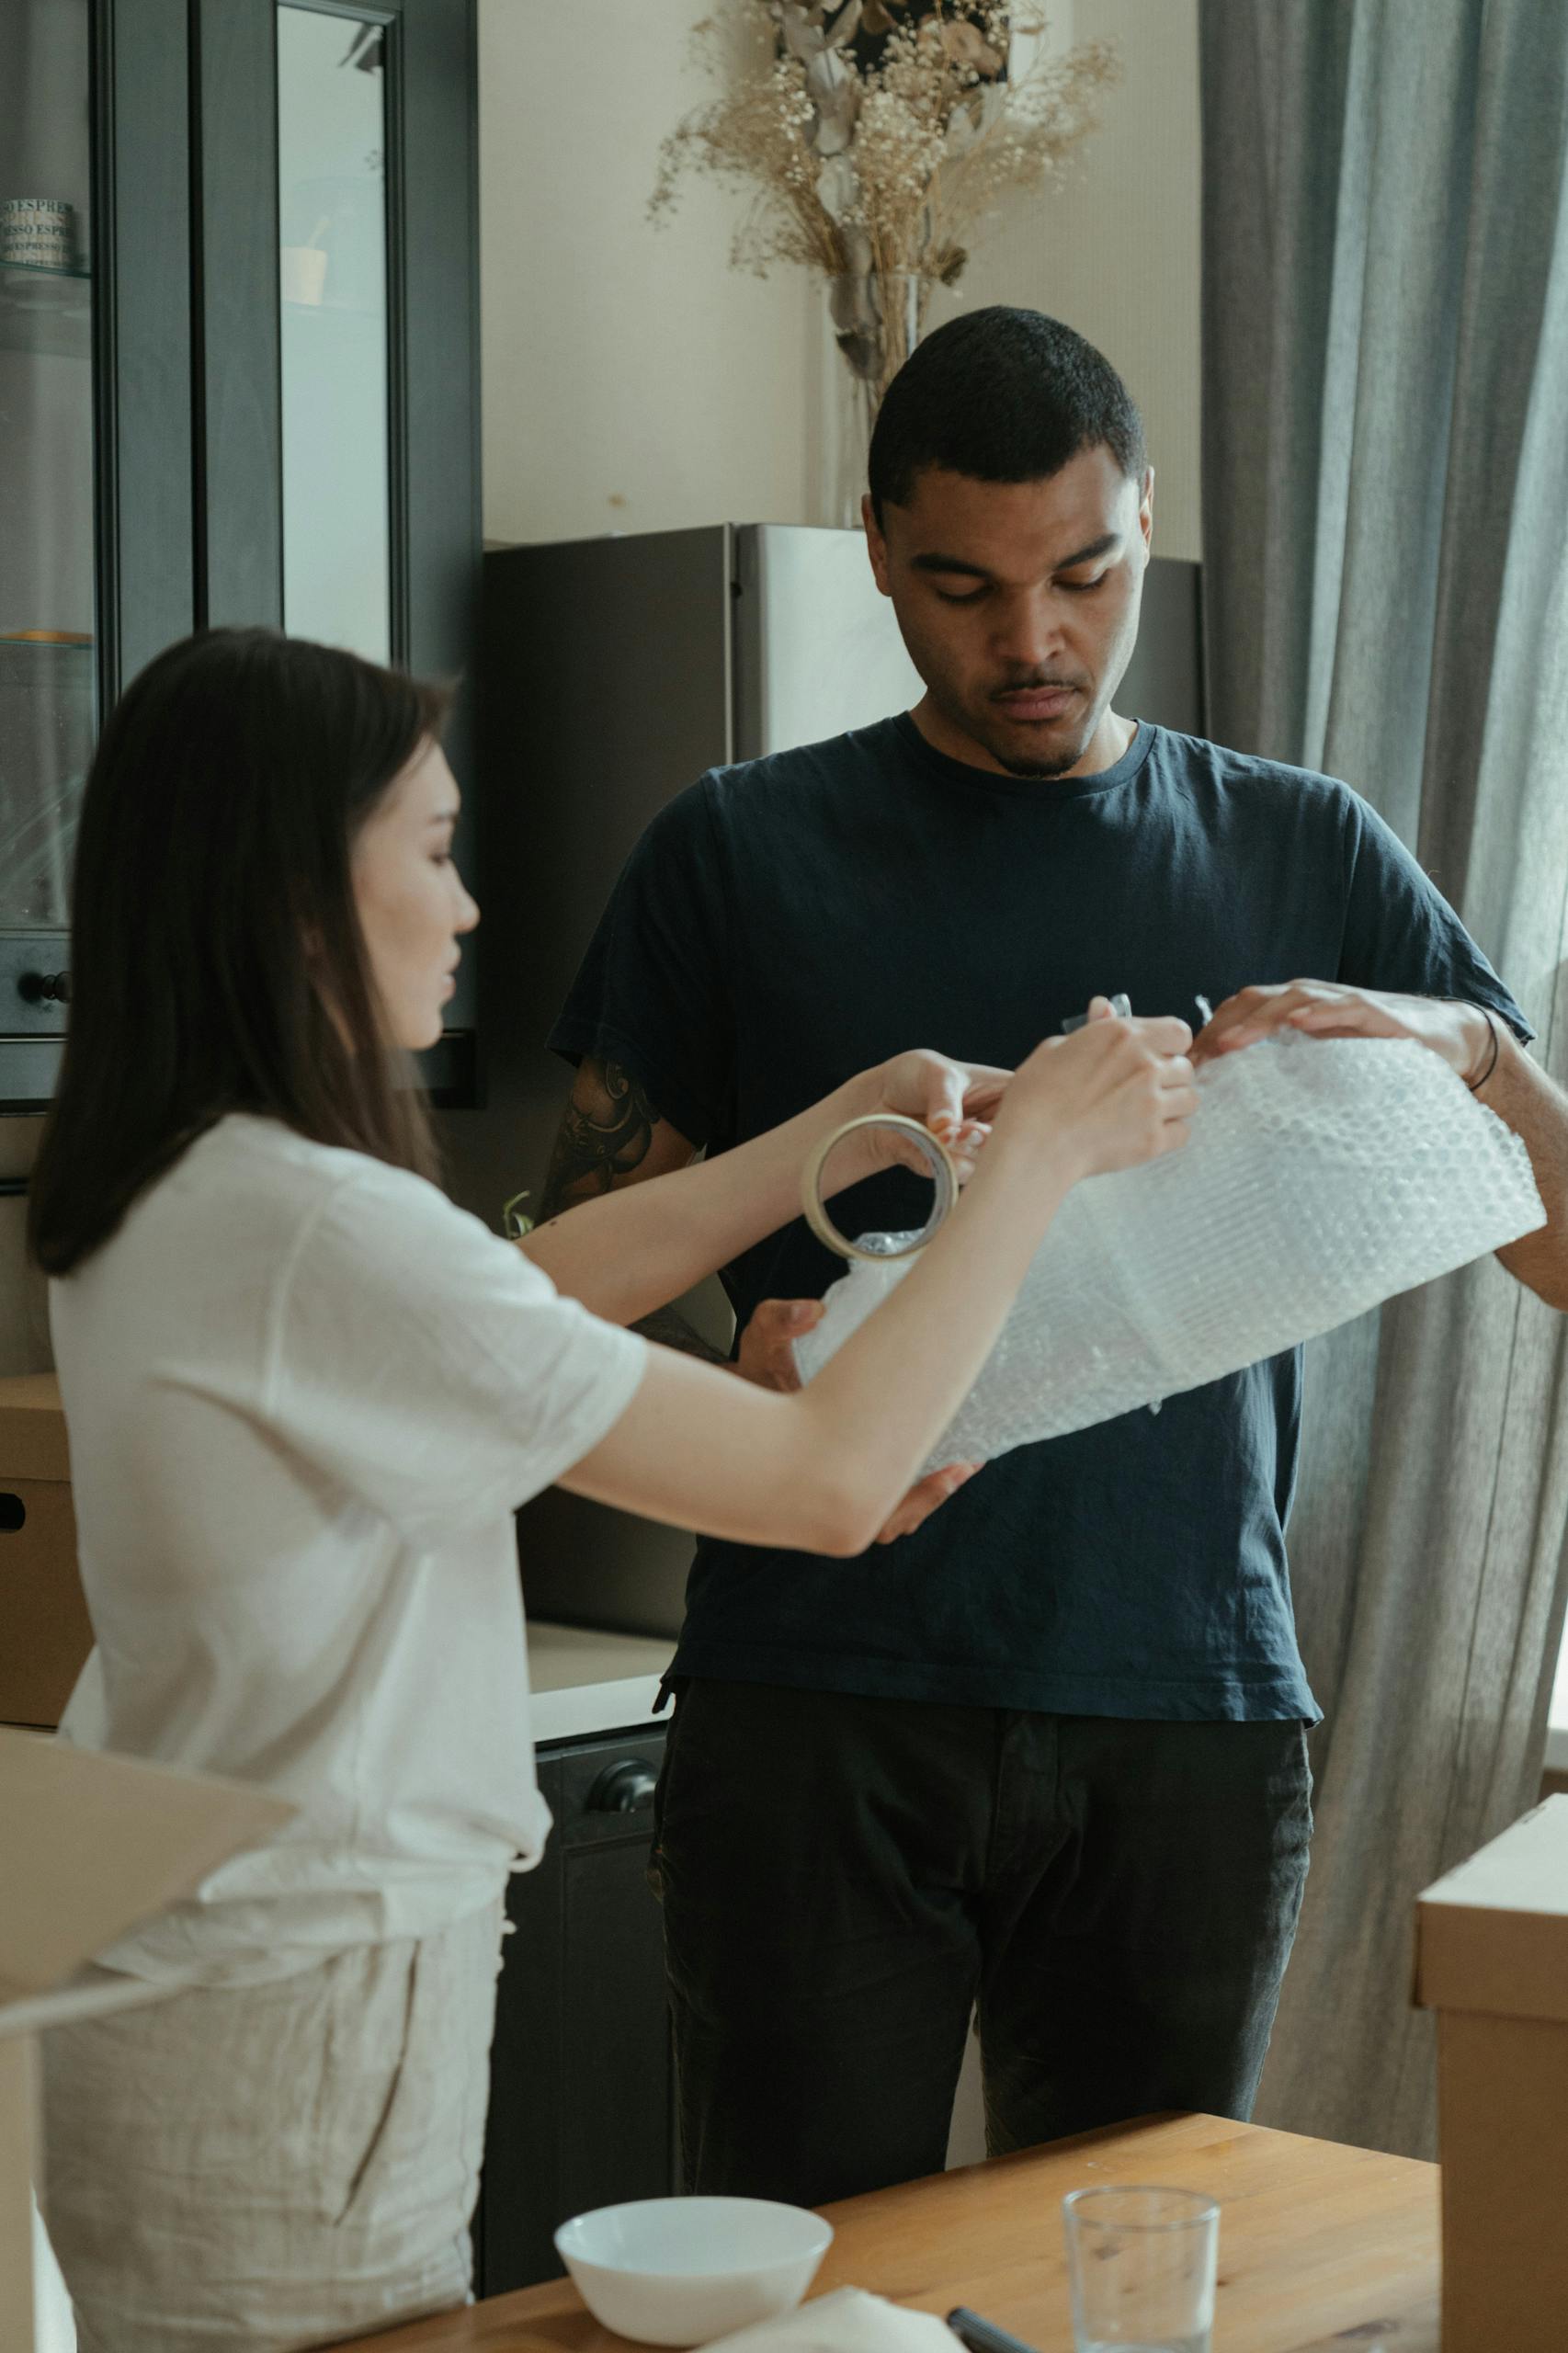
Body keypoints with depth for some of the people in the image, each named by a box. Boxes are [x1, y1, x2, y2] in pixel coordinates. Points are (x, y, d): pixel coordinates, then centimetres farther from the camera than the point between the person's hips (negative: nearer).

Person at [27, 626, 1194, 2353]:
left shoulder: (164, 1191, 3)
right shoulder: (316, 1232, -25)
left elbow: (524, 1297, 15)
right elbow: (831, 1481, -23)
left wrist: (861, 1125, 10)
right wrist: (1035, 1159, -11)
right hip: (291, 2032, -9)